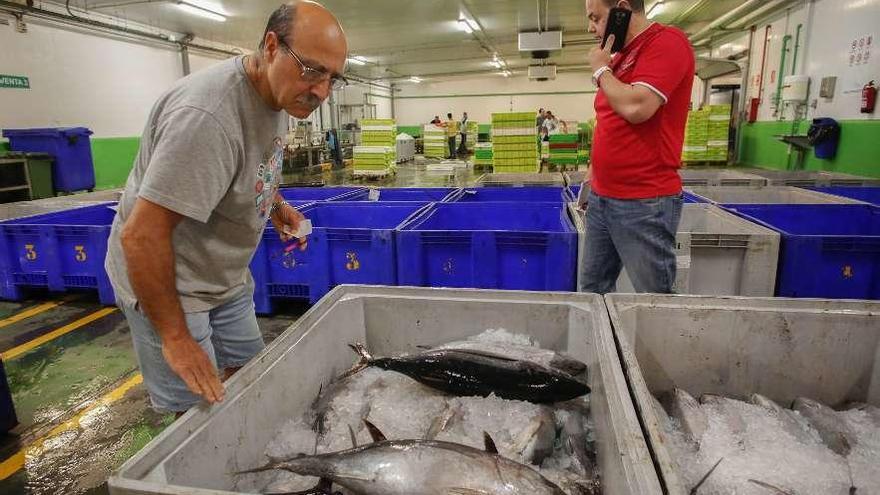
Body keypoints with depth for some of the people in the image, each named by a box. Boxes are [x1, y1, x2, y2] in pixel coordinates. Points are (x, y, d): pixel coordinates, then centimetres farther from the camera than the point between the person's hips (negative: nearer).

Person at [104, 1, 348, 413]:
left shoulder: (279, 95, -3)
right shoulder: (208, 115, -32)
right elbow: (140, 236, -30)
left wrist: (275, 202, 1)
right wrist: (175, 337, -23)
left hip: (227, 278, 8)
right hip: (165, 283, -8)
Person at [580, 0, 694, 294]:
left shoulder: (667, 42, -9)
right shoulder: (619, 57, 16)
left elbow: (635, 107, -24)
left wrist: (601, 69, -6)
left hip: (645, 203, -8)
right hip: (602, 198, 8)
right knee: (592, 291, 12)